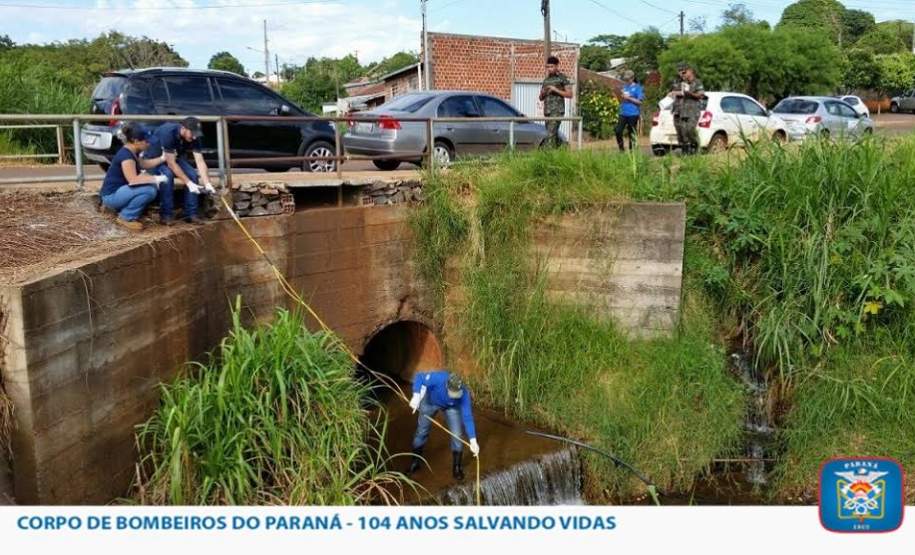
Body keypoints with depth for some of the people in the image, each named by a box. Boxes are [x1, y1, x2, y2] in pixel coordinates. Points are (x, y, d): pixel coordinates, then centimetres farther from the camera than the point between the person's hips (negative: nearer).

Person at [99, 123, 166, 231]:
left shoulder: (131, 152, 7)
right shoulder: (126, 155, -21)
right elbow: (133, 180, -30)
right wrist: (156, 179, -24)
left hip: (119, 191, 10)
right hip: (111, 194, -10)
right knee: (149, 189, -26)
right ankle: (126, 217, -9)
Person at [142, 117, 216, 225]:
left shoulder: (193, 137, -19)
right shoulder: (168, 132, -36)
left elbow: (200, 161, -21)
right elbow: (171, 163, -35)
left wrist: (207, 183, -33)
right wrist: (188, 183, -38)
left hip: (174, 157, 6)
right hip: (154, 158, -6)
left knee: (193, 175, -18)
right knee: (167, 175, -35)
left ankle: (191, 214, -11)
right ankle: (166, 215, -25)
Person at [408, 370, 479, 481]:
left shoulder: (464, 393, -37)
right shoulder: (439, 378, -44)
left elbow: (467, 417, -34)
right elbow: (419, 376, -31)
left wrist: (473, 441, -38)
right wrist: (416, 396, -43)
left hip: (451, 407, 0)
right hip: (431, 401, 0)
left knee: (456, 435, -7)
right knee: (422, 431, 10)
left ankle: (457, 467, 14)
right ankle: (415, 462, 31)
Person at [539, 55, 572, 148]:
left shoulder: (562, 78, 0)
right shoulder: (546, 80, 17)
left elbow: (569, 94, -6)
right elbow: (541, 98, 21)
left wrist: (555, 90, -15)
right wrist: (542, 93, -3)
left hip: (557, 111, -7)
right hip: (547, 111, 7)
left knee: (551, 133, -17)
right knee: (554, 134, 12)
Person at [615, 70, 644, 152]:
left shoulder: (637, 87, -2)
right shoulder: (624, 87, 15)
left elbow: (639, 101, -8)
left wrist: (628, 98, -13)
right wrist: (621, 97, 0)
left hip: (633, 114, -5)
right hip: (623, 113, 5)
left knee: (632, 134, 1)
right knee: (618, 131, -6)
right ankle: (621, 149, 8)